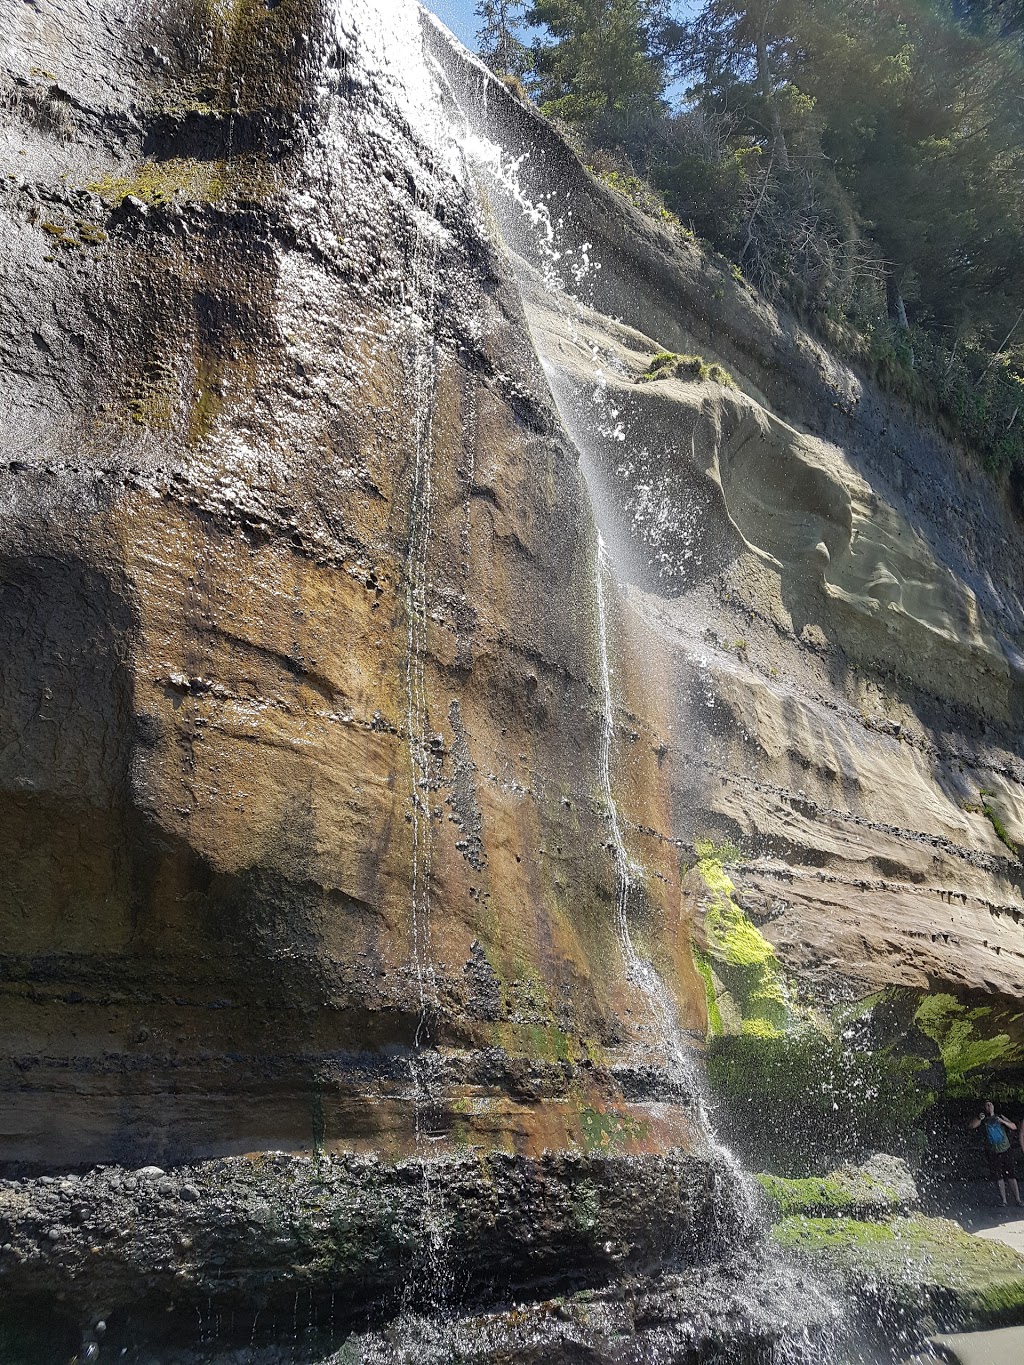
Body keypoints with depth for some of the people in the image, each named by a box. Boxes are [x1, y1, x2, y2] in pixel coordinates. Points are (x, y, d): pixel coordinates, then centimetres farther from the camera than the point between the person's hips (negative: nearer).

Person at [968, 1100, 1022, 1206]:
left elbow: (1014, 1127, 5)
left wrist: (1003, 1121, -13)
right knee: (998, 1177, 1)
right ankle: (1003, 1200, 10)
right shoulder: (983, 1120, 5)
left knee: (1012, 1175, -1)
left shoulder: (1000, 1117, 9)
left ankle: (1017, 1199, 7)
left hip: (1006, 1150, 1)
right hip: (992, 1153, -1)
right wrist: (979, 1119, -26)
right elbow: (970, 1126, -8)